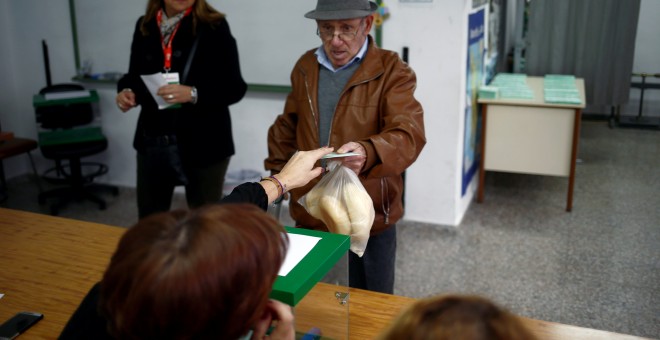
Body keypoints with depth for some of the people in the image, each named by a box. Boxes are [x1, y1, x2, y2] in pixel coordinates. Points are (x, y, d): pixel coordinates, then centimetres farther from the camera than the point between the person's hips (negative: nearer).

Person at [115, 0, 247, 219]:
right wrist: (127, 91, -6)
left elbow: (235, 87, -11)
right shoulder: (144, 26, 6)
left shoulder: (213, 26, -8)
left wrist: (193, 94, -25)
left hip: (202, 144, -4)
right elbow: (135, 75, 16)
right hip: (152, 143, 5)